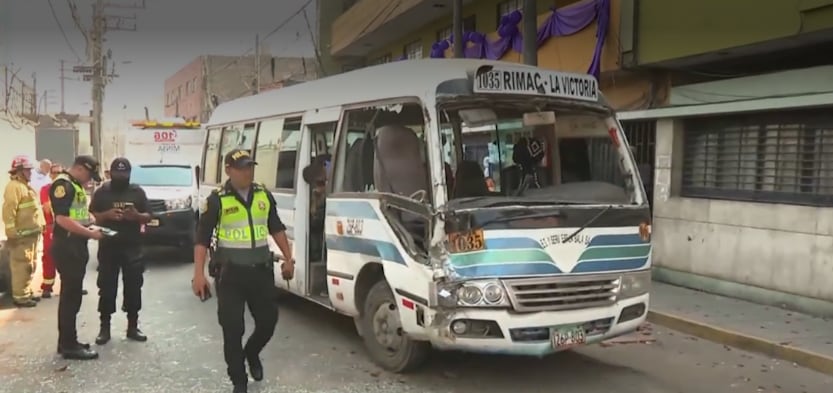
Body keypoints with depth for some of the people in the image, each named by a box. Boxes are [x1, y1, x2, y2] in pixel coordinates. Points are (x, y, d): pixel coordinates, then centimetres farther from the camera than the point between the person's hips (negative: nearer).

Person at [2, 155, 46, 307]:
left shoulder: (25, 186, 19)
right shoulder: (14, 186, -13)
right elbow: (8, 210, -21)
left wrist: (40, 225, 22)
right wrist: (11, 232, -24)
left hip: (31, 234, 10)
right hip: (21, 235, -10)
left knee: (30, 265, 16)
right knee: (22, 266, -8)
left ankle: (27, 292, 25)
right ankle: (20, 296, -4)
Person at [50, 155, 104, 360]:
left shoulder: (76, 185, 17)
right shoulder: (62, 185, -15)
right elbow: (63, 219, -23)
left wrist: (92, 223, 8)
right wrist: (90, 233, -17)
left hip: (77, 246, 10)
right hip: (66, 247, -10)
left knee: (72, 295, 14)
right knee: (70, 295, -6)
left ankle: (67, 341, 22)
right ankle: (69, 346, 0)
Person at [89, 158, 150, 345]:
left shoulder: (138, 192, 6)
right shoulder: (101, 192, 4)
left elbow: (148, 216, 7)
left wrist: (137, 216, -15)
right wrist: (107, 215, -17)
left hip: (133, 247, 1)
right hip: (108, 247, -1)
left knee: (133, 287, 4)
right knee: (106, 287, 2)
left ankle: (133, 326, 14)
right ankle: (105, 328, 11)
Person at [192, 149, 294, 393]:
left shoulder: (264, 195, 6)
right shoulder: (217, 200, -8)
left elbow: (276, 228, 16)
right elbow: (202, 239, -7)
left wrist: (288, 258, 11)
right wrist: (199, 274, -14)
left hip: (261, 270, 4)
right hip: (230, 273, -4)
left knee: (268, 321, 11)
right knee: (233, 329, 1)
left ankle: (252, 353, 42)